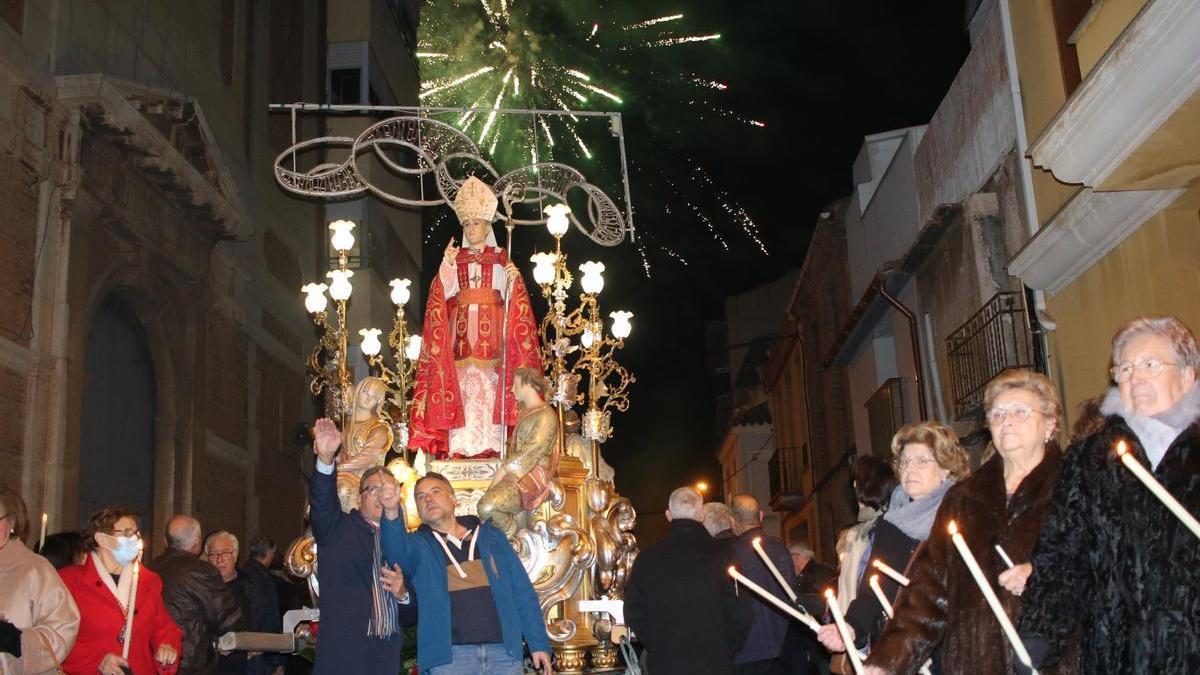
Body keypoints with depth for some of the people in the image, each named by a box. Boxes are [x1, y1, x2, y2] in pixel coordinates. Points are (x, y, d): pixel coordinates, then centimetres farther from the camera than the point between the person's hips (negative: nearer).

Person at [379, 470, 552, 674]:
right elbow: (396, 550, -13)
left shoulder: (491, 536, 15)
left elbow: (521, 591, 12)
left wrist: (539, 642, 5)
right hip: (450, 655, -1)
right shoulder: (417, 545, 11)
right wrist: (392, 513, -32)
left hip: (504, 652, 2)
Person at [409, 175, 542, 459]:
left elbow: (509, 295, 1)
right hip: (461, 330, 1)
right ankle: (459, 446, -6)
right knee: (461, 385, -6)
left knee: (490, 388, -6)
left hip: (492, 330, -1)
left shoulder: (501, 259, 11)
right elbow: (444, 293, 2)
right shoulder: (455, 258, 14)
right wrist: (447, 264, -9)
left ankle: (491, 445, -4)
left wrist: (513, 279, -18)